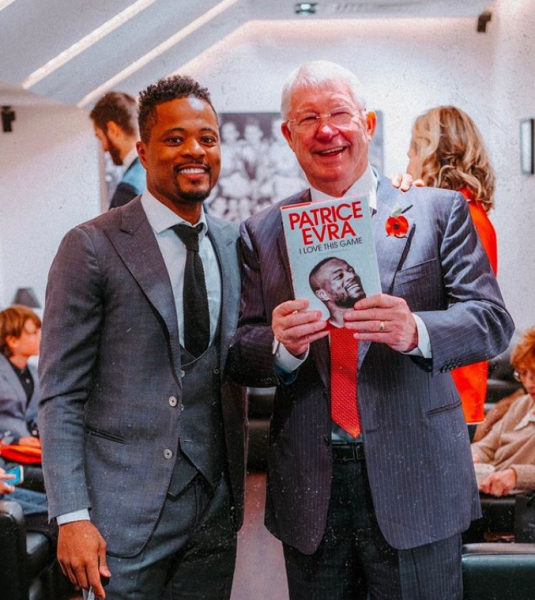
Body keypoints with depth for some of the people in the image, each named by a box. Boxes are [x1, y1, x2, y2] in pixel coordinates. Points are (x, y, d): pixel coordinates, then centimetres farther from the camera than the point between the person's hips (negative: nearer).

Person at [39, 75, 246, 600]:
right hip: (126, 514, -5)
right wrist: (71, 516, -15)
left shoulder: (233, 244, 8)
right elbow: (61, 394, -9)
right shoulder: (92, 247, -8)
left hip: (215, 503, 5)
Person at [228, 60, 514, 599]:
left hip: (413, 484, -1)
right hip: (310, 491, 2)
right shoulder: (262, 233, 7)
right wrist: (282, 346, -19)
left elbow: (493, 320, -5)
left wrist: (416, 331, -25)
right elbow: (240, 357, 3)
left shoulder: (439, 212, 3)